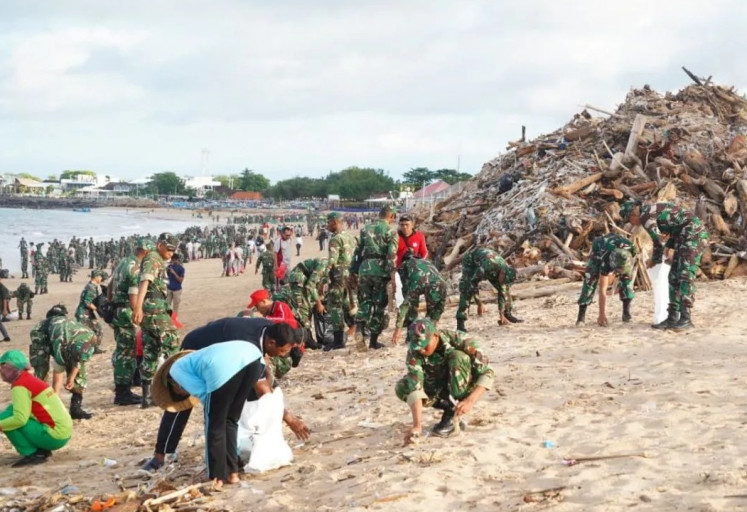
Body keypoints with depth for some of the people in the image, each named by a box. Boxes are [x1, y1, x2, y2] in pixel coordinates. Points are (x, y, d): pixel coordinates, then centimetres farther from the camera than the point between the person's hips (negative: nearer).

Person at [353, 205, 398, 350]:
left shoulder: (365, 229, 13)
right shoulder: (390, 232, 0)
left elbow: (358, 252, 13)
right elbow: (391, 256, -9)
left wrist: (356, 272, 17)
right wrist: (392, 278, -9)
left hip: (364, 268, 4)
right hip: (380, 270, -3)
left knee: (365, 301, 14)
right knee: (379, 304, 6)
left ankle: (359, 327, -13)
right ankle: (373, 340, 9)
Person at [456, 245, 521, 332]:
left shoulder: (506, 269, -22)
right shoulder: (487, 267, -44)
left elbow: (502, 292, -11)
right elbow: (473, 283, -34)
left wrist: (502, 315, -10)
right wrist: (479, 304, -28)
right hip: (470, 259, -6)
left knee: (505, 289, -2)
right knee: (467, 289, -22)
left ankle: (507, 314, 11)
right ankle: (460, 322, -24)